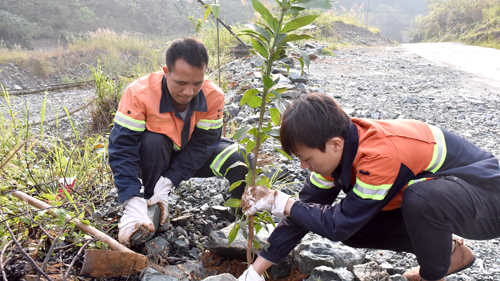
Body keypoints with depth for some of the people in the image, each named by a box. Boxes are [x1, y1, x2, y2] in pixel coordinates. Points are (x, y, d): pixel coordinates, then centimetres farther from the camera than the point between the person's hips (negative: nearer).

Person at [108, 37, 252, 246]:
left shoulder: (214, 96, -24)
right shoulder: (139, 93, -31)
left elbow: (201, 145, -23)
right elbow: (122, 148, -34)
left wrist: (167, 183, -34)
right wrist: (133, 205, -43)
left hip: (192, 158, 2)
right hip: (155, 155, -1)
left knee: (243, 161, -22)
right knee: (152, 141, -37)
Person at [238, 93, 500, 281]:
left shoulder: (381, 156, -38)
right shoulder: (337, 147, -12)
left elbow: (339, 225, -29)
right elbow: (305, 209, -7)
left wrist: (277, 202, -21)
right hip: (432, 192, 8)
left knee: (421, 198, -40)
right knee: (355, 228, -6)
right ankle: (449, 251, 12)